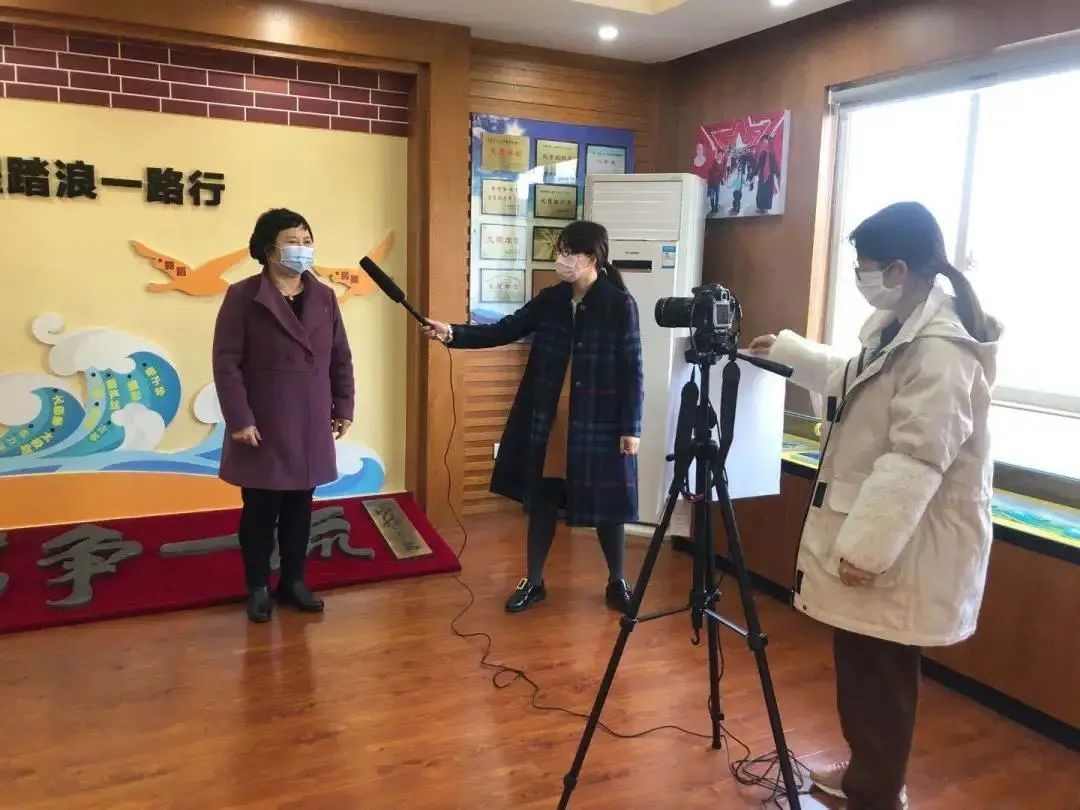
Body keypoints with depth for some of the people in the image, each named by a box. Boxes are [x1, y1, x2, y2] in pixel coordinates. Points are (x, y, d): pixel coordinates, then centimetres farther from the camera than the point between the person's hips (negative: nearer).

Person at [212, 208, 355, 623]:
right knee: (261, 509, 5)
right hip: (263, 426, -4)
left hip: (310, 425, 4)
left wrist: (343, 408, 8)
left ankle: (293, 581, 27)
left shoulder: (324, 296, 7)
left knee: (300, 507, 12)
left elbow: (340, 357, 11)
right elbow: (226, 362, -10)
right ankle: (258, 588, 21)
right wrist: (239, 419, -14)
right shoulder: (243, 296, -7)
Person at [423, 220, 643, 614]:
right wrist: (453, 333, -10)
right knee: (541, 500, 11)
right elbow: (504, 330, 3)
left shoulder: (620, 305, -10)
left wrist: (631, 428, -10)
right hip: (546, 421, 5)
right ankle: (533, 581, 27)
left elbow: (632, 370, -9)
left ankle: (617, 582, 29)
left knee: (606, 505, 8)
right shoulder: (550, 299, 4)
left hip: (600, 424, -4)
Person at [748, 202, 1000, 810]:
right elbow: (856, 381, 30)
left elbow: (916, 460, -27)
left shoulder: (942, 348, -23)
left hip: (908, 546, -10)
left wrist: (866, 546, -26)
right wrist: (787, 350, 34)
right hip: (881, 530, 10)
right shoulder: (897, 329, 10)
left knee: (881, 676, 1)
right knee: (861, 670, 19)